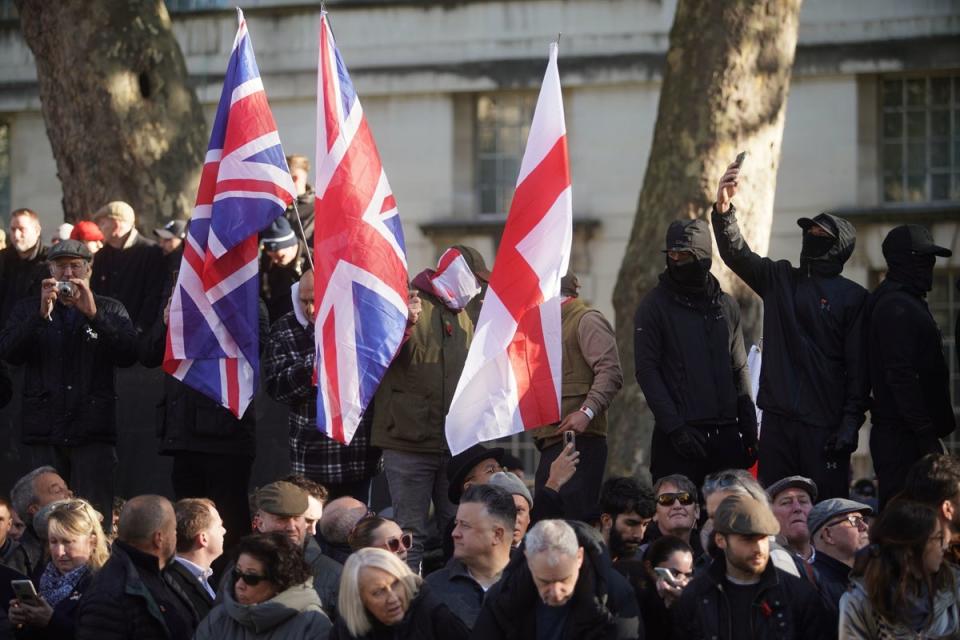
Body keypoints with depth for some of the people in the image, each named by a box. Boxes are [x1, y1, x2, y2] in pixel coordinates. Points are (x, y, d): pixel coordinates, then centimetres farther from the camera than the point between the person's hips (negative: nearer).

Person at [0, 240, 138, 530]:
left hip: (93, 431, -1)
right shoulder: (27, 310, 13)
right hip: (45, 430, 1)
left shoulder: (110, 310, 11)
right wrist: (41, 313, -15)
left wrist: (93, 314, -14)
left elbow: (129, 354, -5)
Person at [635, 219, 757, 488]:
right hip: (680, 436, -4)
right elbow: (647, 371, -5)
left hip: (726, 434, 4)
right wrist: (674, 426, -14)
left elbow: (739, 370, 17)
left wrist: (749, 428, 10)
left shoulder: (726, 305, 14)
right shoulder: (654, 306, 1)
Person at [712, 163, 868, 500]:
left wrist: (851, 423, -8)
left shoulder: (853, 297, 3)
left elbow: (859, 367, -1)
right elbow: (737, 254, 2)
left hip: (824, 424, -4)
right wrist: (723, 210, -15)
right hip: (777, 420, 4)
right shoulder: (779, 279, 15)